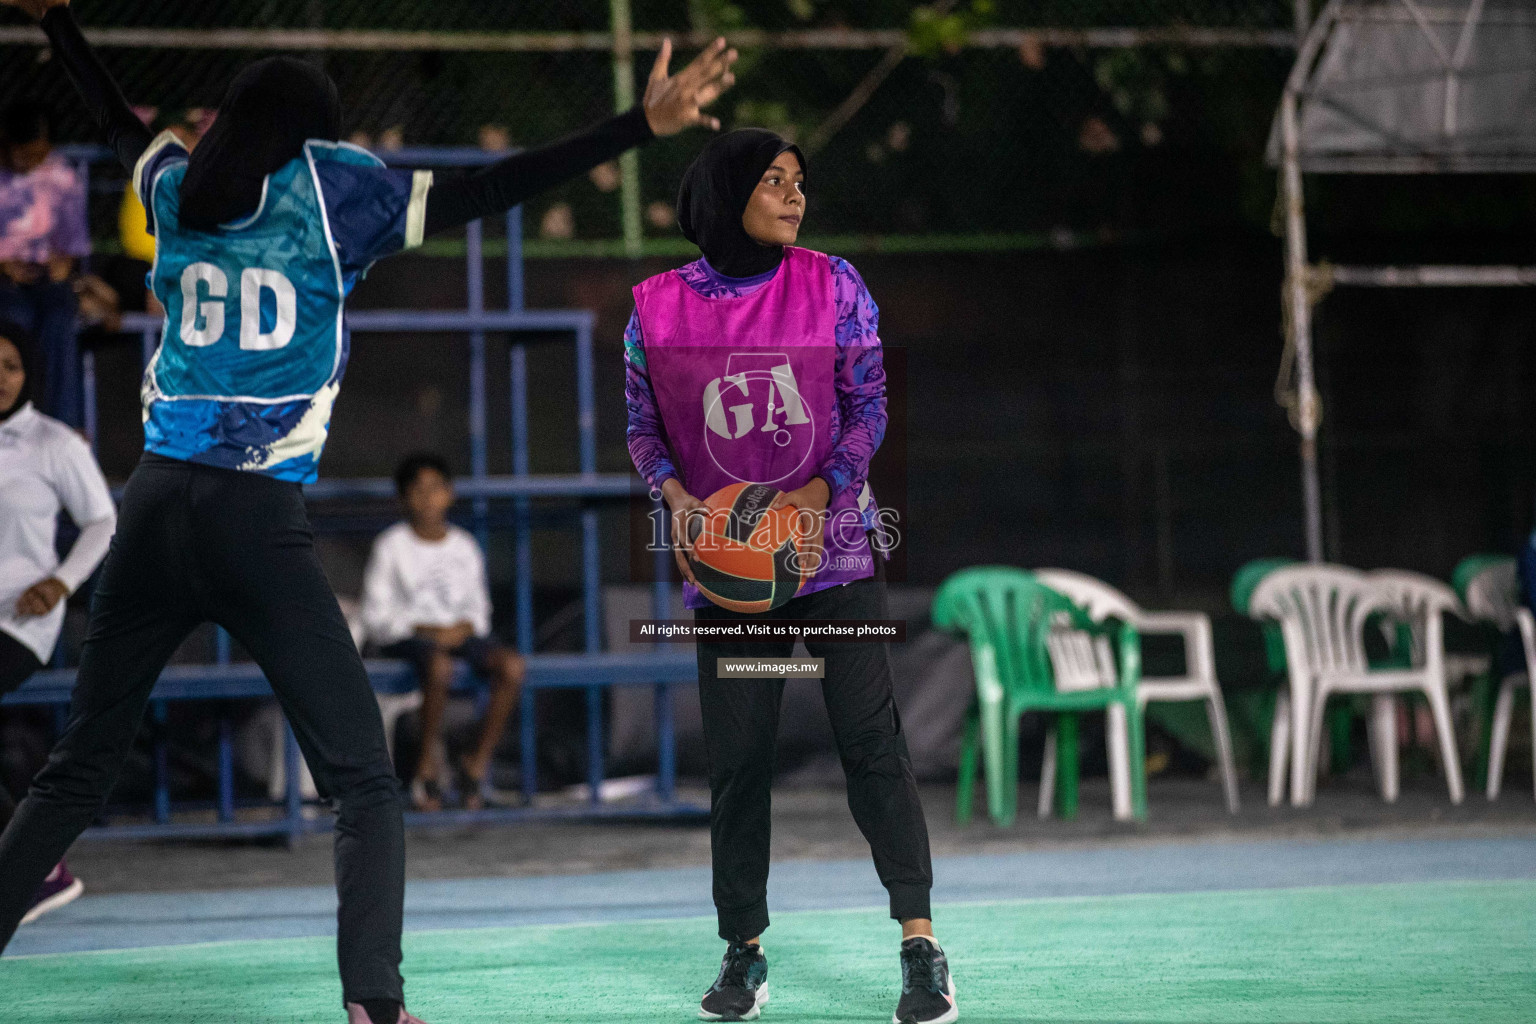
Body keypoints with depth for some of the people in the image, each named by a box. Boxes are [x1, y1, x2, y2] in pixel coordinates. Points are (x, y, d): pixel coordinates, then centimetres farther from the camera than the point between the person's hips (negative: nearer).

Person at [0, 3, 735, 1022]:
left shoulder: (177, 189, 14)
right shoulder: (327, 185, 2)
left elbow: (119, 121, 34)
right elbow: (486, 192, -4)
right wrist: (641, 126, -4)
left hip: (155, 504, 5)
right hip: (259, 522, -4)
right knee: (365, 783, 0)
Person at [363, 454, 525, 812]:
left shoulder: (465, 547, 13)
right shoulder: (391, 546, 1)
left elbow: (478, 605, 16)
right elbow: (375, 614, -2)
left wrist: (465, 627, -7)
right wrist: (422, 629, -16)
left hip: (458, 632, 4)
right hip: (408, 635, -4)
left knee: (511, 667, -26)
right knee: (440, 666, -40)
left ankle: (478, 763, -16)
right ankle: (428, 765, -22)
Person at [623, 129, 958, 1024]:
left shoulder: (832, 287, 0)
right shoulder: (660, 309, 0)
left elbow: (869, 402, 1)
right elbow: (644, 425, 9)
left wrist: (823, 489, -14)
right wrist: (677, 497, -10)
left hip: (835, 542, -1)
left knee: (872, 738, -8)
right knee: (737, 756, 2)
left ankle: (921, 945, -6)